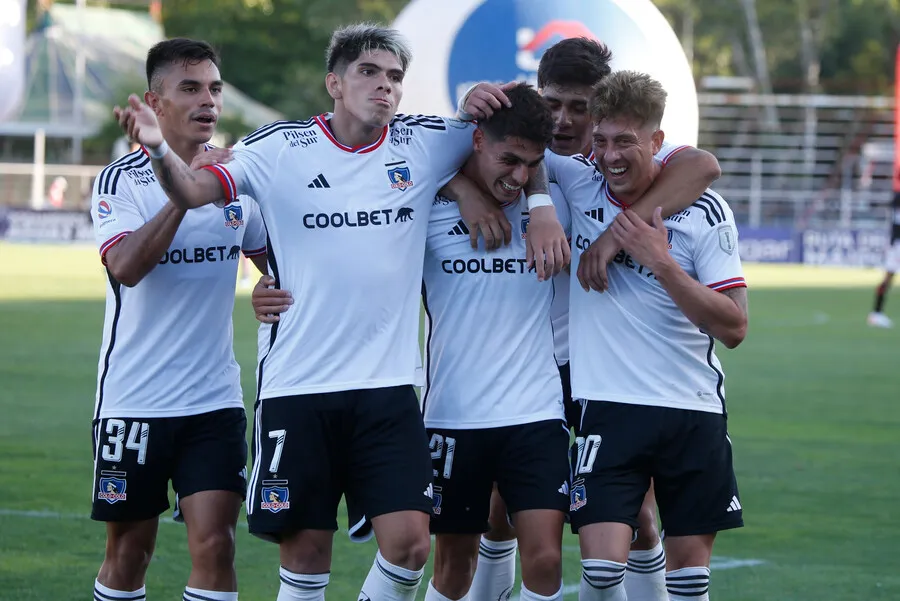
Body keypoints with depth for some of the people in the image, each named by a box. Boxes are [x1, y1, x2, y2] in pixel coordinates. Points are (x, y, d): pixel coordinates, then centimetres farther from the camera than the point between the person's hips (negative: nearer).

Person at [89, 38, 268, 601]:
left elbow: (273, 259, 20)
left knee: (214, 544, -8)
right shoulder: (120, 181, -6)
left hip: (214, 401, 2)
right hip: (133, 400, -2)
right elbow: (126, 265, -23)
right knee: (130, 548, 6)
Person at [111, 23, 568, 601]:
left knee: (409, 541, -8)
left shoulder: (426, 143, 4)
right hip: (297, 386, -2)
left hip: (389, 386, 2)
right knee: (306, 548, 3)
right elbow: (193, 190, -9)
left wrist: (542, 207, 2)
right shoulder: (280, 148, -2)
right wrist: (160, 149, -29)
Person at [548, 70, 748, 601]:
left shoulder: (705, 211, -3)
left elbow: (733, 328, -8)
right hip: (606, 405, 0)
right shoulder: (578, 184, -1)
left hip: (693, 412, 1)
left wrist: (661, 261, -17)